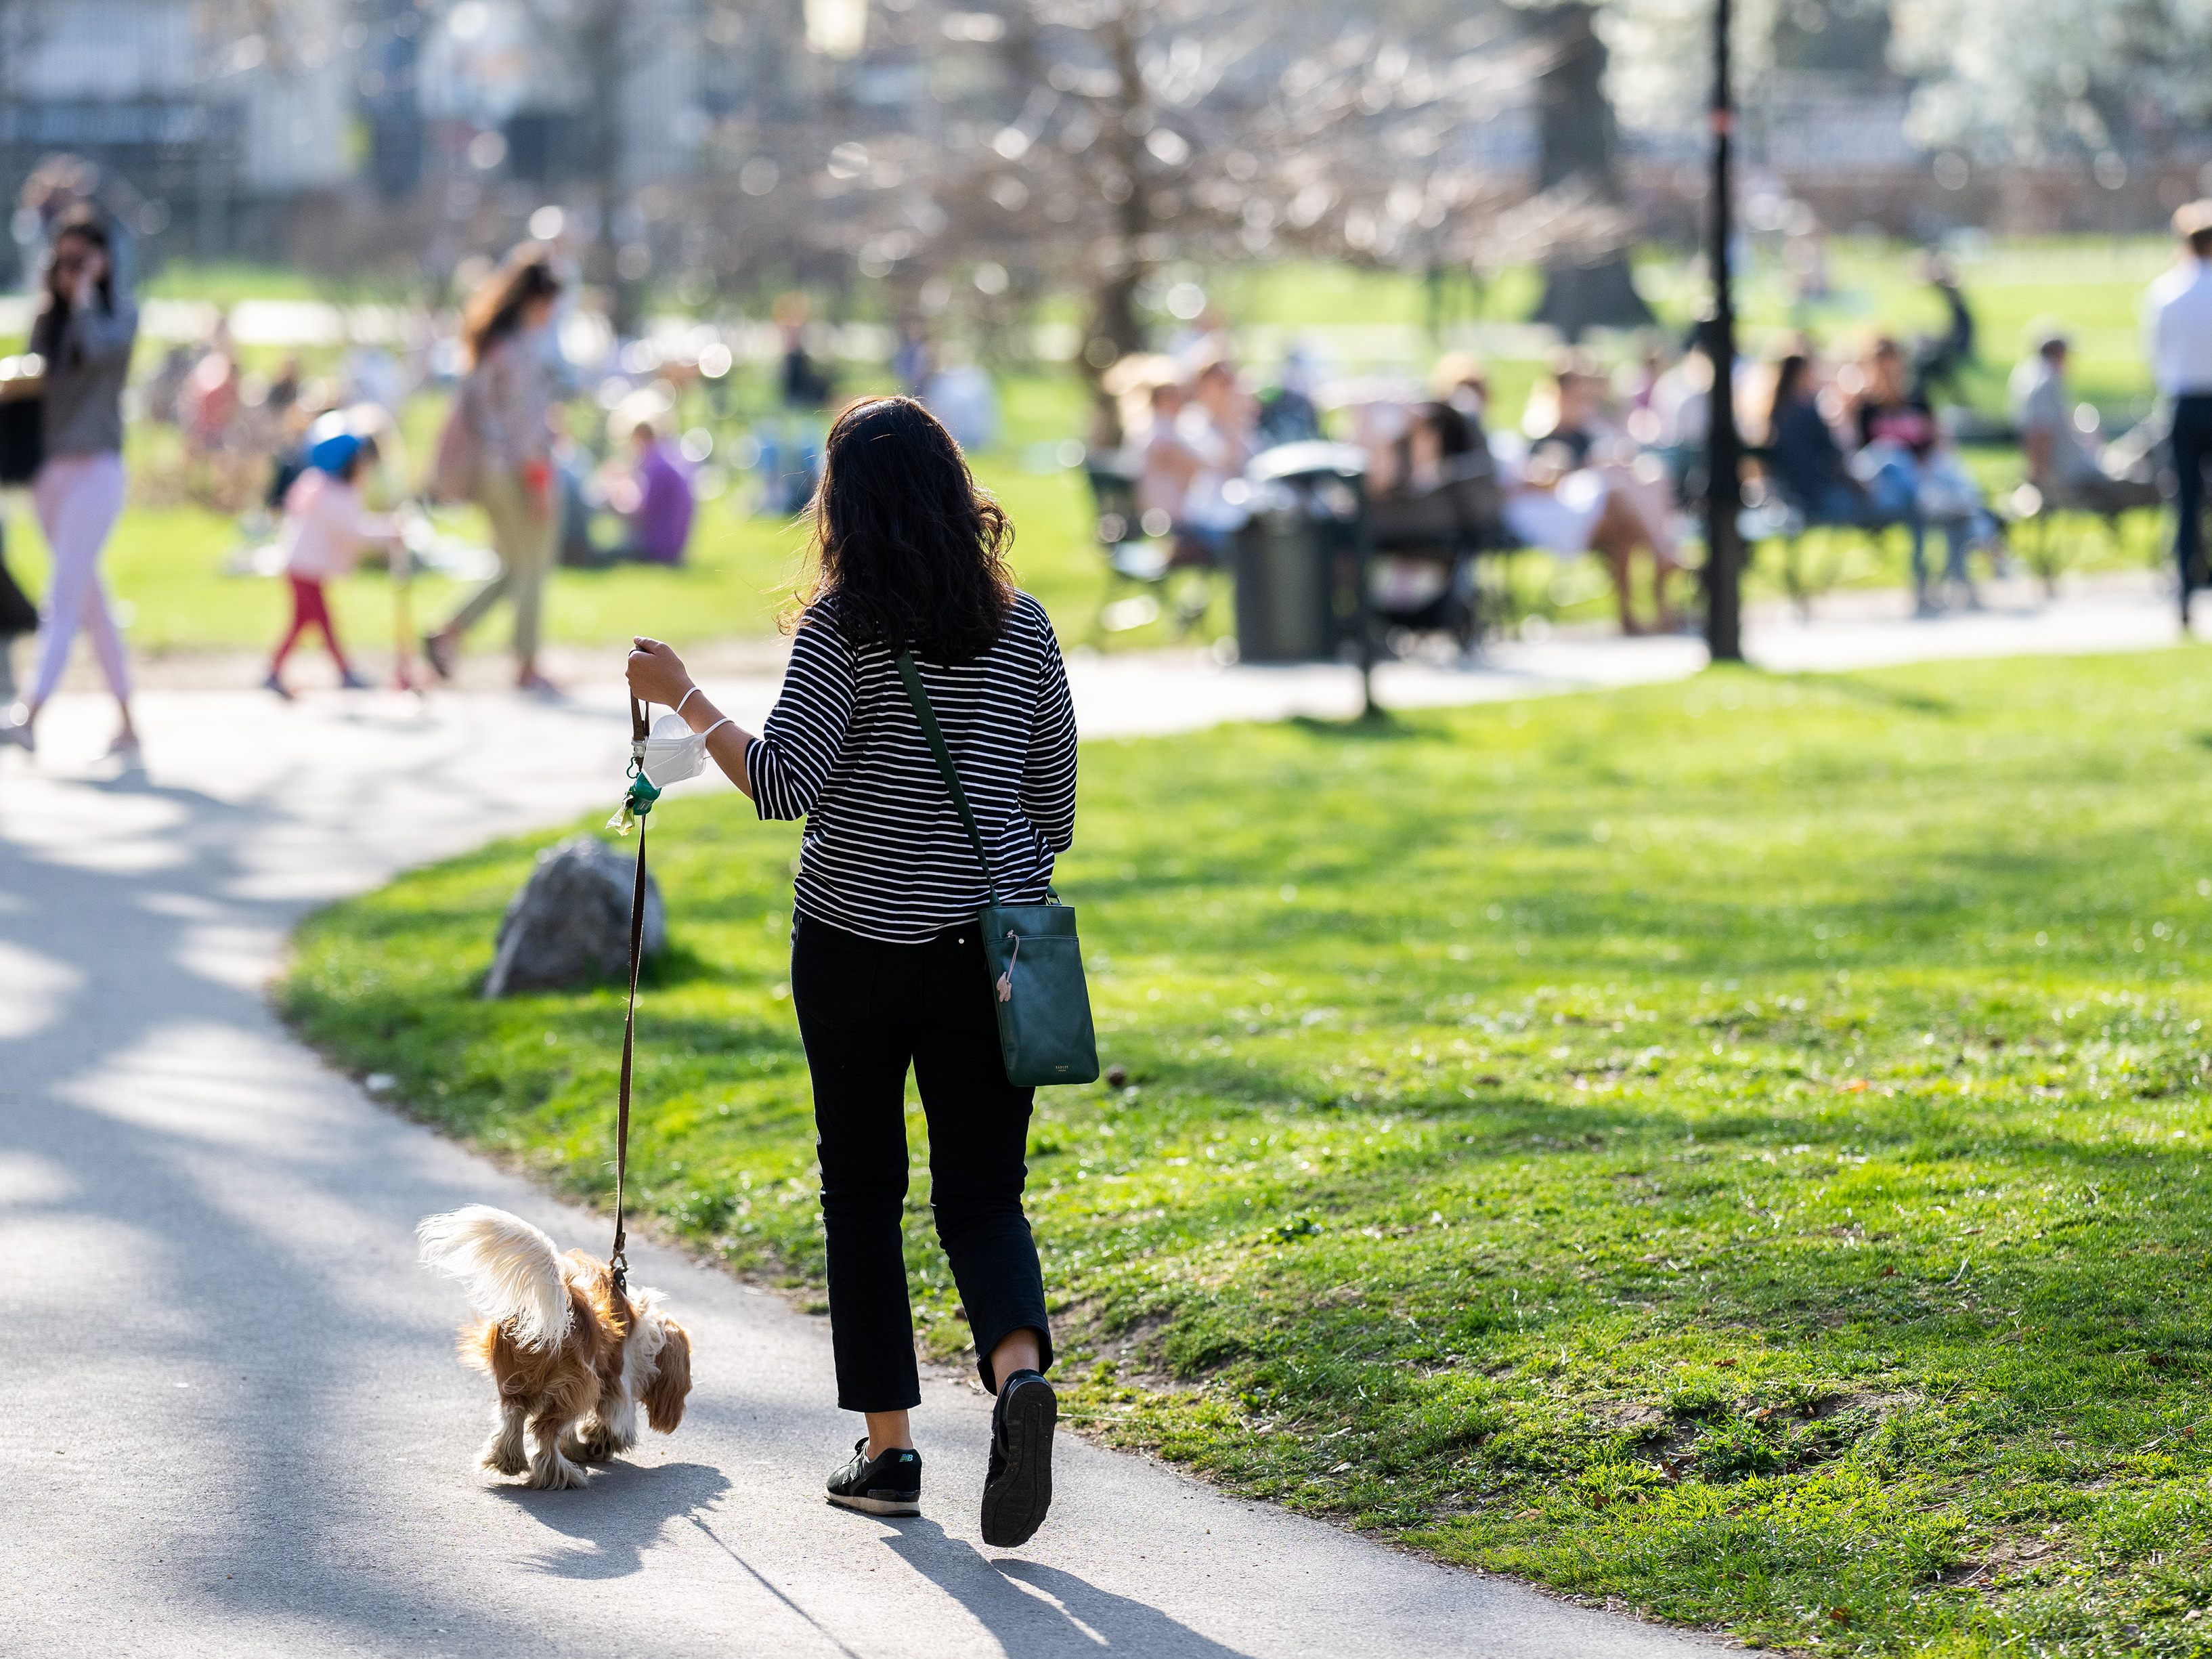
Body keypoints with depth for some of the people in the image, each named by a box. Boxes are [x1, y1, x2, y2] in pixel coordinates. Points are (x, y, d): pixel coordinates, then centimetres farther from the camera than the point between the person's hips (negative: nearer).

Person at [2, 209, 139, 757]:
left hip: (95, 469, -6)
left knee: (64, 601, -16)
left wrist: (86, 291, -12)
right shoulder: (47, 317, 13)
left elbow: (99, 347, -24)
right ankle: (128, 726, 15)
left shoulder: (120, 310, -2)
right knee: (92, 605, 9)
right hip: (49, 472, 6)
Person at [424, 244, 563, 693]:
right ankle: (527, 668, 6)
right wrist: (538, 481, -17)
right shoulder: (523, 349, -15)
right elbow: (525, 417, -18)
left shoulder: (487, 347, 11)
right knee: (531, 571, 2)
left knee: (512, 570, 17)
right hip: (521, 467, -8)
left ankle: (449, 634, 5)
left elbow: (470, 405, 15)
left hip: (489, 467, 8)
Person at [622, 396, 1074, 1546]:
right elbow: (1055, 804, 7)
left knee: (863, 1191, 11)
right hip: (988, 949, 3)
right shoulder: (1023, 628, 2)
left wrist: (684, 699, -6)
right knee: (982, 1193, 6)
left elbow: (785, 783, -17)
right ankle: (1020, 1371, -23)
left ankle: (888, 1449, 14)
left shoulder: (844, 627, -10)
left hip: (855, 945, -3)